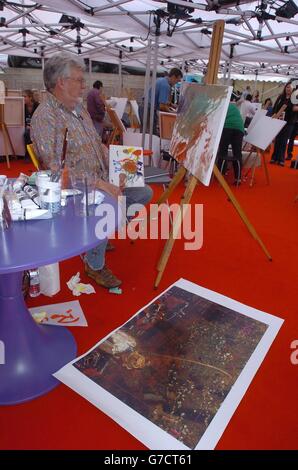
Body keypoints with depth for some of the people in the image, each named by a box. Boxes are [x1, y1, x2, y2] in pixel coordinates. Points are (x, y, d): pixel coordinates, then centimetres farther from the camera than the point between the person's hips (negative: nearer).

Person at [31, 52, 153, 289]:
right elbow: (55, 169, -24)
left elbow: (97, 143, 22)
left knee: (144, 192, 4)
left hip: (101, 179, 9)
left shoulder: (79, 107, 13)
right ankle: (94, 265, -10)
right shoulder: (45, 116, -16)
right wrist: (96, 183, -27)